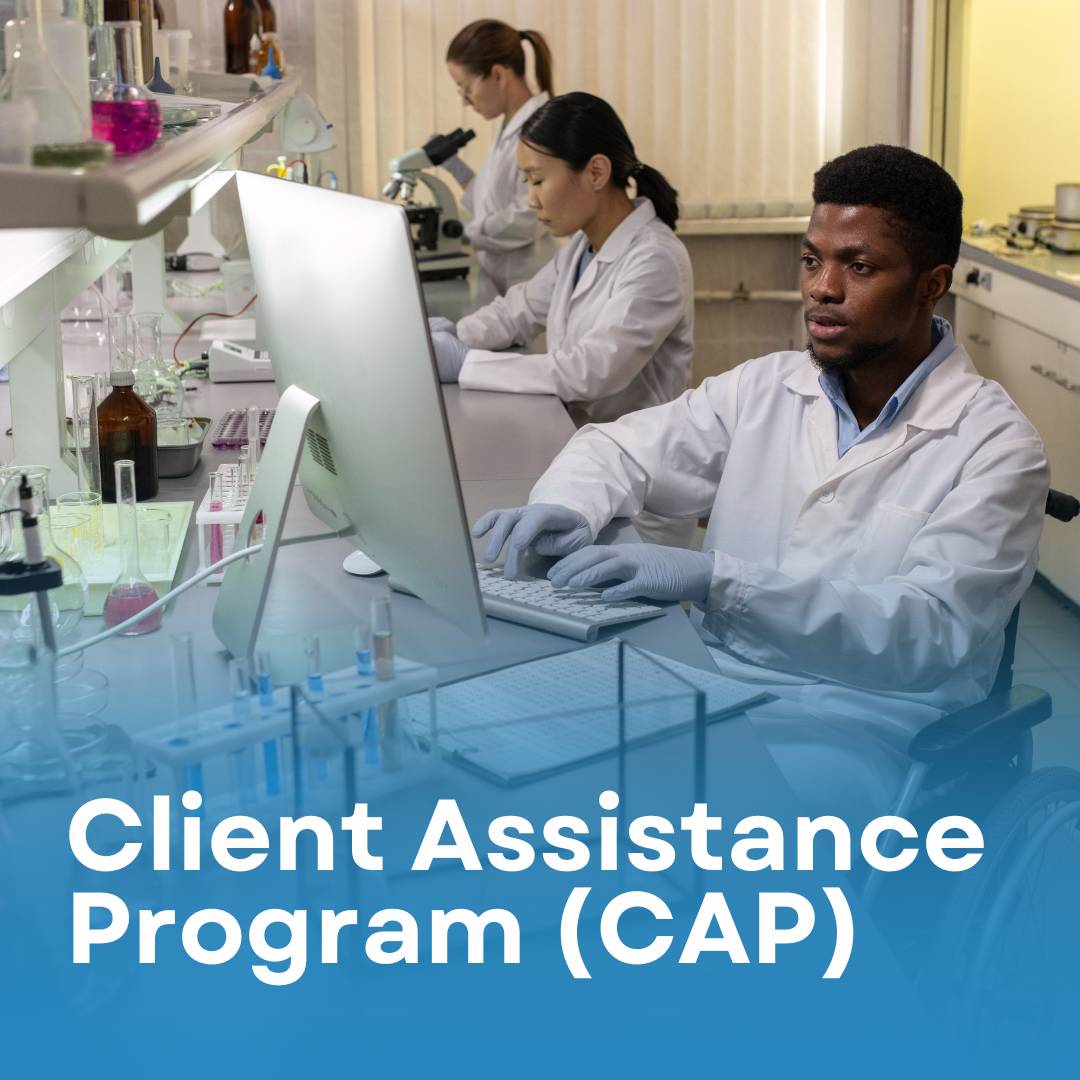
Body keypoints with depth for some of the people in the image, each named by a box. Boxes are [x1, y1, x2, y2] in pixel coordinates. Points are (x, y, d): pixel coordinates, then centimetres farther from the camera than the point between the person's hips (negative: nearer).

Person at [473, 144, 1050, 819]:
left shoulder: (998, 447, -6)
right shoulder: (765, 389, 11)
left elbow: (929, 631, -19)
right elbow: (622, 447, 19)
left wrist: (715, 580, -29)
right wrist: (566, 506, -8)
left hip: (858, 728, -5)